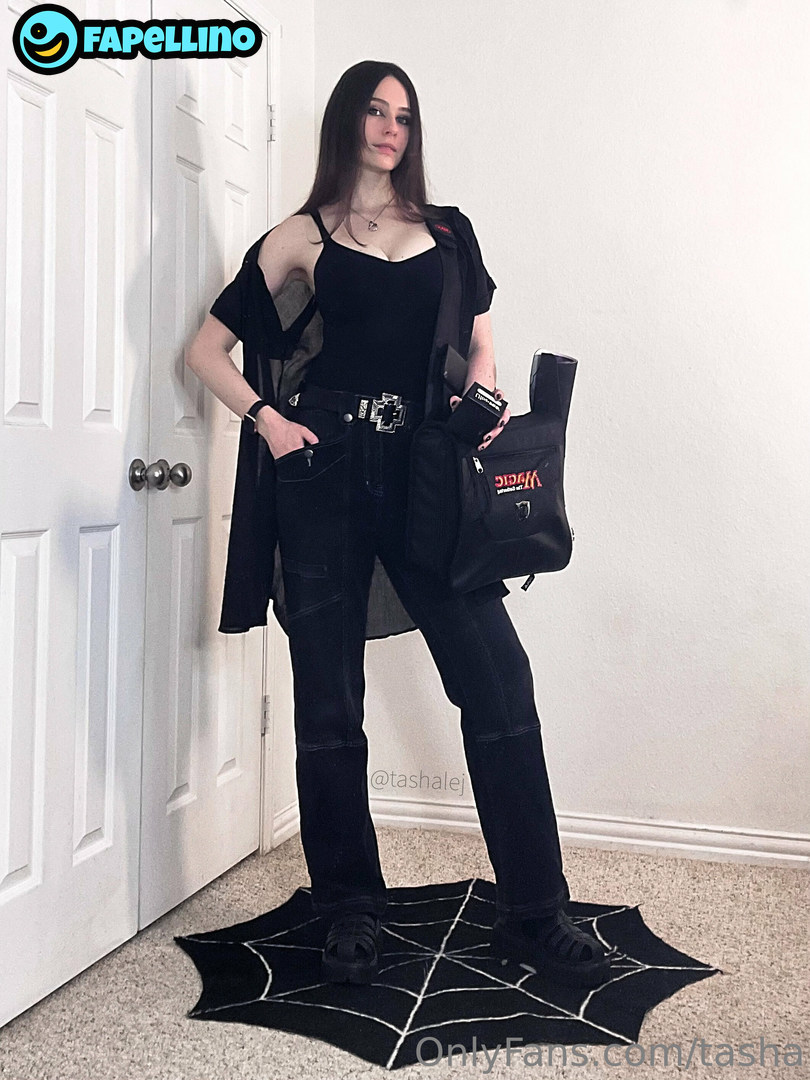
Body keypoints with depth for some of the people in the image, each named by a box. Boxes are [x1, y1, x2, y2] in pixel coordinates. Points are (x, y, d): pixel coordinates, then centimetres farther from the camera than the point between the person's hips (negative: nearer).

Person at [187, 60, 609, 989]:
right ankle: (351, 913, 17)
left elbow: (480, 344, 20)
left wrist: (484, 397, -2)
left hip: (426, 474, 2)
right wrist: (266, 418, -4)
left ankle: (533, 912, 5)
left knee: (499, 680, -7)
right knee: (328, 697, 2)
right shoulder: (300, 239, 10)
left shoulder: (448, 232, 18)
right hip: (325, 476, -1)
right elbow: (208, 349, 11)